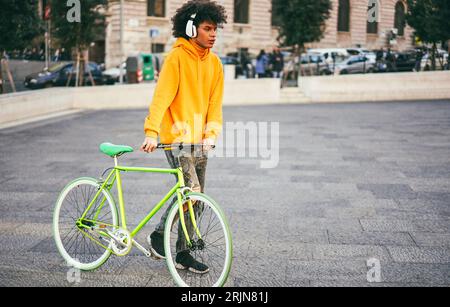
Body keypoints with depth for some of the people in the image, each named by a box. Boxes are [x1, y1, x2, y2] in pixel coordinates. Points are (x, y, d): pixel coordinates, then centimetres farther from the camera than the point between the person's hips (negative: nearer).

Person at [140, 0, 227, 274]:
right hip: (177, 137, -7)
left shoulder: (214, 63, 8)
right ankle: (158, 234, 7)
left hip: (200, 140, 7)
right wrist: (152, 132, -27)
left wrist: (212, 133, -9)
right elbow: (161, 97, -17)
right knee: (191, 190, -15)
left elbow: (215, 104, 6)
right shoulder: (177, 57, -10)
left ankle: (183, 253, 22)